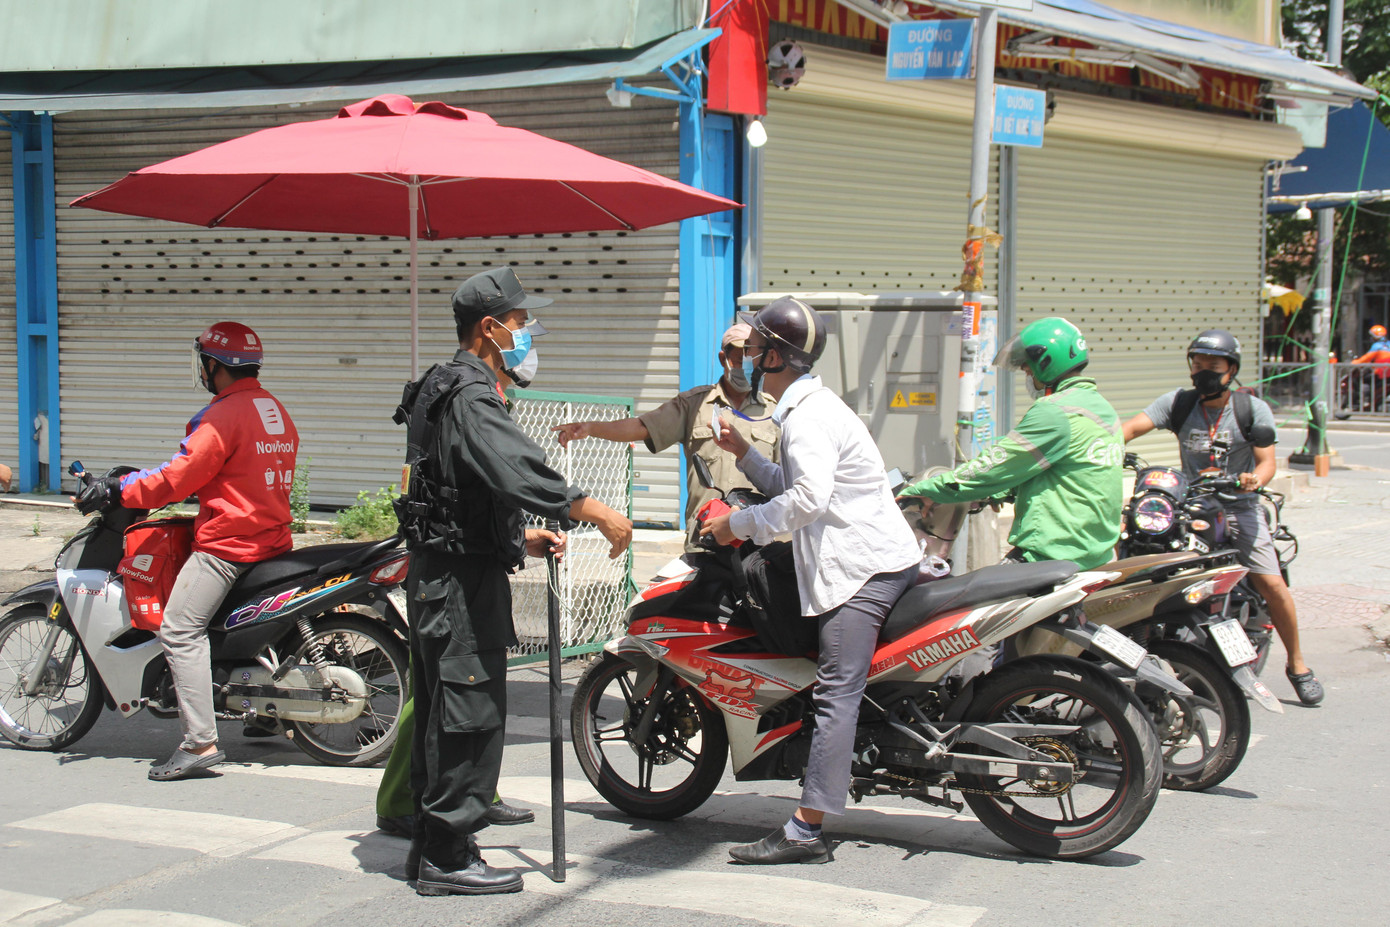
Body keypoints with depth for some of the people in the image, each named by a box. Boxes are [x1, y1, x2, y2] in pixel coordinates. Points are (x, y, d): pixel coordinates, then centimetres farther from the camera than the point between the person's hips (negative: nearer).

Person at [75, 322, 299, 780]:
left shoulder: (225, 415, -14)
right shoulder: (275, 411, 15)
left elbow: (180, 476, -16)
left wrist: (118, 490, -5)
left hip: (227, 543, -10)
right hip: (272, 535, 10)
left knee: (180, 632, -11)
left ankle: (200, 743, -20)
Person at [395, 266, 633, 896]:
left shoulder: (445, 388, 18)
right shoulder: (470, 394, -16)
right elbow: (514, 468, -32)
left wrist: (518, 539, 20)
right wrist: (592, 511, -32)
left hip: (436, 576, 11)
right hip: (463, 578, -11)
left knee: (438, 713, 15)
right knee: (471, 711, -6)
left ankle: (429, 844, 23)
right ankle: (448, 857, -2)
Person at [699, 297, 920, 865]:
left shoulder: (808, 416, -14)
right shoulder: (806, 408, 20)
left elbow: (809, 498, -27)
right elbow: (792, 487, 28)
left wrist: (739, 524, -17)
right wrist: (745, 455, 16)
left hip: (865, 566, -12)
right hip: (874, 560, 12)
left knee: (834, 694, -16)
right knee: (834, 693, 14)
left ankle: (806, 831, -21)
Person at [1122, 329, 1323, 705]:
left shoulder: (1253, 409, -1)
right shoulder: (1178, 402, 2)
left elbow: (1267, 461, -6)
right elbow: (1132, 427, -10)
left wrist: (1255, 478, -30)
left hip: (1238, 506, -2)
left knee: (1272, 585, -13)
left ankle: (1297, 664, 7)